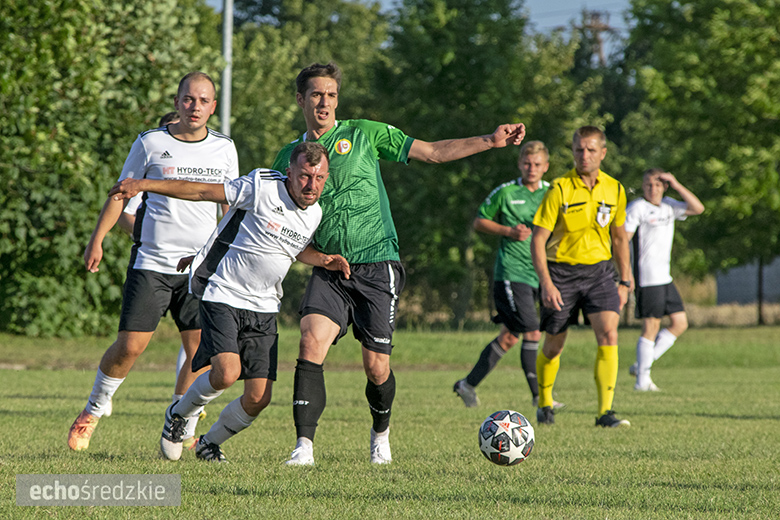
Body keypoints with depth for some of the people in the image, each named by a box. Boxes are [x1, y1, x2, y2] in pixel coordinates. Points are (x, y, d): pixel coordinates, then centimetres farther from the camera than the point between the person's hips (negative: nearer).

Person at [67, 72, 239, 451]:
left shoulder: (224, 149, 7)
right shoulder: (151, 143, -1)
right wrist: (97, 239, 2)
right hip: (151, 261, -2)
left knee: (201, 350, -7)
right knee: (130, 346, -8)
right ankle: (94, 410, 17)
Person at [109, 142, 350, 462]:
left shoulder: (315, 214, 5)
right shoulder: (261, 187, -15)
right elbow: (205, 192, -8)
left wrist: (325, 261, 4)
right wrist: (144, 184, -9)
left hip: (263, 308, 5)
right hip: (222, 294, -5)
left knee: (259, 397, -4)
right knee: (226, 373, -24)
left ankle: (209, 444, 24)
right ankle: (179, 415, 7)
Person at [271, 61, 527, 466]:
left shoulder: (364, 134, 3)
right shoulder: (288, 156, 11)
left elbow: (432, 152, 5)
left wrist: (490, 141, -2)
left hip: (376, 268, -2)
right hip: (329, 270, 2)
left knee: (376, 367, -3)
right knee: (311, 342, -21)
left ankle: (380, 433, 27)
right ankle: (304, 446, -21)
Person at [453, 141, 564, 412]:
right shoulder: (505, 193, -3)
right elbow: (479, 222, 6)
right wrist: (508, 231, -9)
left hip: (538, 275, 6)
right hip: (511, 274, -6)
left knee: (510, 336, 9)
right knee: (532, 333, -15)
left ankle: (469, 384, 21)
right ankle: (538, 395, -8)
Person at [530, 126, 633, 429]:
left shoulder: (614, 190, 1)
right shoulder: (559, 190, -12)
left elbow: (619, 238, 15)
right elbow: (538, 239, -12)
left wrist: (625, 281, 11)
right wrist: (546, 284, -20)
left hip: (598, 269, 3)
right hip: (561, 271, -2)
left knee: (609, 335, -16)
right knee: (554, 345, 8)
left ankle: (605, 412, -16)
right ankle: (544, 405, 32)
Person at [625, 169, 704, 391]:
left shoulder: (668, 206, 14)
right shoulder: (637, 207, -7)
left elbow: (698, 208, 6)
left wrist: (676, 185, -3)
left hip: (665, 277, 8)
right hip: (647, 278, -8)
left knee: (680, 323, 6)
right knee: (651, 327, -8)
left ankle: (642, 365, 11)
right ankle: (643, 379, -2)